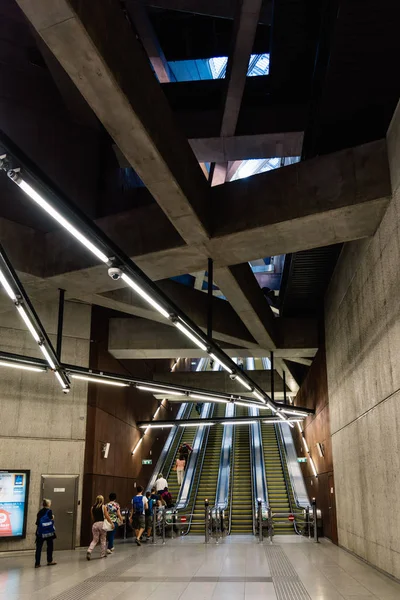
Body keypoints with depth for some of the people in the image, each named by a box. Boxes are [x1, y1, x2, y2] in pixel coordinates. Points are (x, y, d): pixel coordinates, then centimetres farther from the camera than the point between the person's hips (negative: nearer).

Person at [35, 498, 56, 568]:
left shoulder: (40, 512, 6)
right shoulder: (49, 511, -8)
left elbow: (37, 522, 6)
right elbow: (50, 521, -13)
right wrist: (52, 518, 6)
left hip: (40, 532, 4)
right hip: (48, 532, -4)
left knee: (39, 547, 2)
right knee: (49, 546, 13)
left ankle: (37, 563, -2)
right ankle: (49, 561, 23)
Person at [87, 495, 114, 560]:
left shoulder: (92, 508, 7)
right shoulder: (104, 507, -3)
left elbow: (92, 518, 14)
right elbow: (107, 516, -3)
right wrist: (111, 523, 7)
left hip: (95, 524, 3)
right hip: (102, 524, -3)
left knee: (95, 540, 9)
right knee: (103, 540, 11)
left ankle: (89, 551, -13)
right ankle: (102, 554, 15)